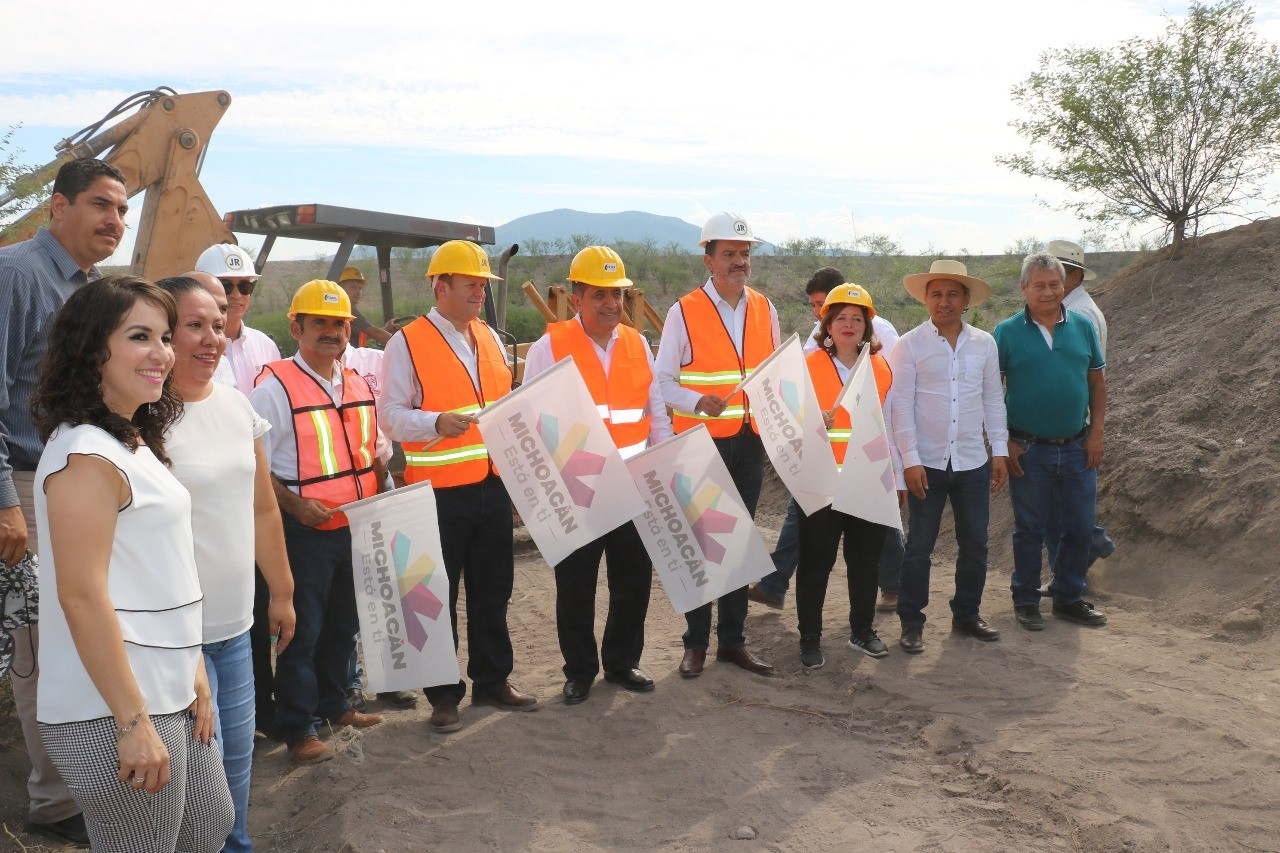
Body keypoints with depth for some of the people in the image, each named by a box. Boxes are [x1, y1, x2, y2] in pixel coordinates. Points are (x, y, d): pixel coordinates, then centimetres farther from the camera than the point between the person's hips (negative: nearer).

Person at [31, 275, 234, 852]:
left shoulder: (132, 443, 11)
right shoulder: (85, 455, -18)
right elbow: (81, 596, -22)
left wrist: (193, 674, 14)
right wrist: (133, 722, -21)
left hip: (167, 695, 9)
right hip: (114, 714, -9)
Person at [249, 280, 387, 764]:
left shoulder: (358, 386, 9)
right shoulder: (275, 388, -11)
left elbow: (374, 451, 19)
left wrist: (379, 500, 3)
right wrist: (295, 506, -21)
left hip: (356, 529, 7)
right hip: (304, 532, -6)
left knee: (343, 625, 19)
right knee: (302, 632, 2)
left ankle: (333, 704, 36)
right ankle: (297, 729, 15)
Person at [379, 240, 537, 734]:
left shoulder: (489, 338, 13)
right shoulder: (408, 343, -6)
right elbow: (390, 414, -10)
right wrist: (436, 423, -26)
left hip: (493, 485, 6)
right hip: (440, 491, -6)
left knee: (493, 588, 15)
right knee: (439, 596, 5)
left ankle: (492, 681, 30)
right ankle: (443, 696, 18)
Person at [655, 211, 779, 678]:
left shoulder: (765, 309, 8)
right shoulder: (684, 311, -6)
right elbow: (663, 381, -5)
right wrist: (697, 402, -23)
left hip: (750, 442, 4)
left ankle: (732, 639, 23)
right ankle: (696, 643, 15)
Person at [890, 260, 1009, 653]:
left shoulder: (984, 344, 5)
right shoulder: (910, 345, -4)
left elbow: (993, 401, 11)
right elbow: (901, 406, -6)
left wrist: (1000, 451, 6)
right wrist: (910, 460, -11)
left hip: (973, 462, 3)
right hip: (927, 463, -3)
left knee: (975, 544, 10)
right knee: (919, 546, 2)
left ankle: (967, 613, 28)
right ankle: (911, 622, 15)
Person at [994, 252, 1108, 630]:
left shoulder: (1082, 327, 5)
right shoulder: (1007, 332, -5)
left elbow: (1097, 383, 10)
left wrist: (1097, 432, 2)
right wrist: (1005, 441, -8)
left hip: (1077, 449, 3)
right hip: (1028, 450, -3)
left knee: (1080, 527, 9)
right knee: (1029, 529, 8)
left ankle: (1069, 598, 26)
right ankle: (1026, 600, 21)